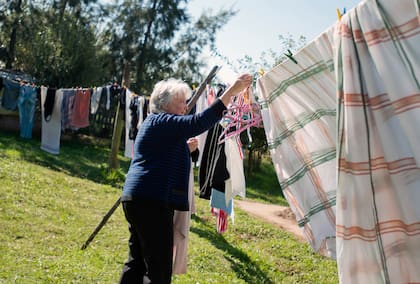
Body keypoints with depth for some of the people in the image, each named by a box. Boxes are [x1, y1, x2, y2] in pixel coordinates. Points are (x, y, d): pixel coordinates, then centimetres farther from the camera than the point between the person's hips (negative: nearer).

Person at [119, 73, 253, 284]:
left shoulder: (154, 123, 23)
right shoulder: (161, 121, -9)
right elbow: (198, 123, -23)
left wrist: (189, 146, 19)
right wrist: (230, 92, -24)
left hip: (137, 200, 11)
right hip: (151, 201, -11)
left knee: (137, 262, 15)